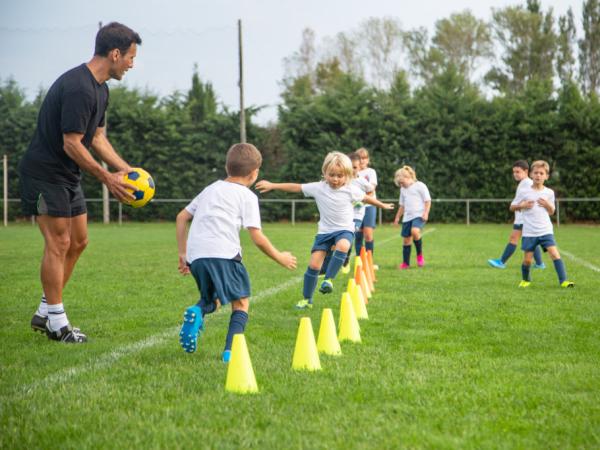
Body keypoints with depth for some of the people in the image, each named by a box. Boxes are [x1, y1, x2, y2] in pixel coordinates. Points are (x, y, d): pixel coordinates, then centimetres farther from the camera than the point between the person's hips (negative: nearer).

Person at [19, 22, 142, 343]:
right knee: (58, 243, -7)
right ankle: (56, 323, 2)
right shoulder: (78, 88, -24)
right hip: (45, 174, -10)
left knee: (78, 241, 11)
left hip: (68, 176, 10)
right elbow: (71, 144, -24)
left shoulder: (100, 89, 8)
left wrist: (126, 170, 5)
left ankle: (44, 313, 20)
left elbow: (97, 137, 15)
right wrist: (107, 178, -18)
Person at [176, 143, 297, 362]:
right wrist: (279, 257, 15)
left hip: (195, 255, 5)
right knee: (241, 303, 10)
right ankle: (230, 350, -9)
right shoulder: (247, 196, 8)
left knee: (213, 299, 25)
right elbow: (257, 238, 1)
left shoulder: (210, 189, 26)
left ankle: (198, 311, -9)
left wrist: (183, 253, 29)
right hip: (223, 254, -5)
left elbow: (181, 217, 25)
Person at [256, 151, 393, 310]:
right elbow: (295, 187, -6)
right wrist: (272, 185, -8)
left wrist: (383, 205, 23)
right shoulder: (318, 188, -7)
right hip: (325, 231, 2)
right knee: (314, 264, -4)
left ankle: (328, 279, -25)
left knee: (342, 246, -37)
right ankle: (307, 299, 10)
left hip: (345, 229, -1)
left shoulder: (351, 190, -7)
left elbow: (366, 198, 10)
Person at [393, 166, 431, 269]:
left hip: (419, 215, -7)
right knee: (406, 239, 6)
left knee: (415, 231, -32)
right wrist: (397, 217, 24)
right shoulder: (403, 189, 17)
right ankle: (406, 263, 15)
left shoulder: (420, 186, -3)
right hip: (407, 217, 7)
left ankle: (419, 254, -12)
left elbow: (427, 200, -4)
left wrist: (426, 213, -14)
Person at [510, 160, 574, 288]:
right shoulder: (524, 192, -1)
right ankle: (526, 280, 28)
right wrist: (522, 205, -12)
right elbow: (512, 207, 8)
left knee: (554, 253, -15)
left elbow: (551, 212, 15)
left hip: (546, 231, 1)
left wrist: (547, 204, -7)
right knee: (527, 258, 2)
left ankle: (563, 281, -15)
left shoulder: (549, 193, 5)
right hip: (529, 232, -1)